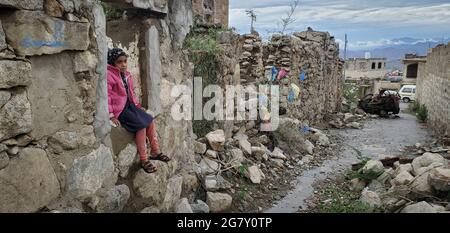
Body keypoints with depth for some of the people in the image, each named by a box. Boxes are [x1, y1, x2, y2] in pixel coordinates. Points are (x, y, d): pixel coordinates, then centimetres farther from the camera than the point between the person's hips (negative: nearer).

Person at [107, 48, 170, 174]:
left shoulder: (126, 75, 11)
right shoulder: (109, 75, -14)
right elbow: (106, 96, -18)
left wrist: (137, 105, 14)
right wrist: (111, 115, -22)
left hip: (129, 105, 9)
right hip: (119, 108, -9)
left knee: (150, 120, -2)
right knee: (141, 125, -20)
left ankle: (155, 152, 9)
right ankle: (144, 160, -13)